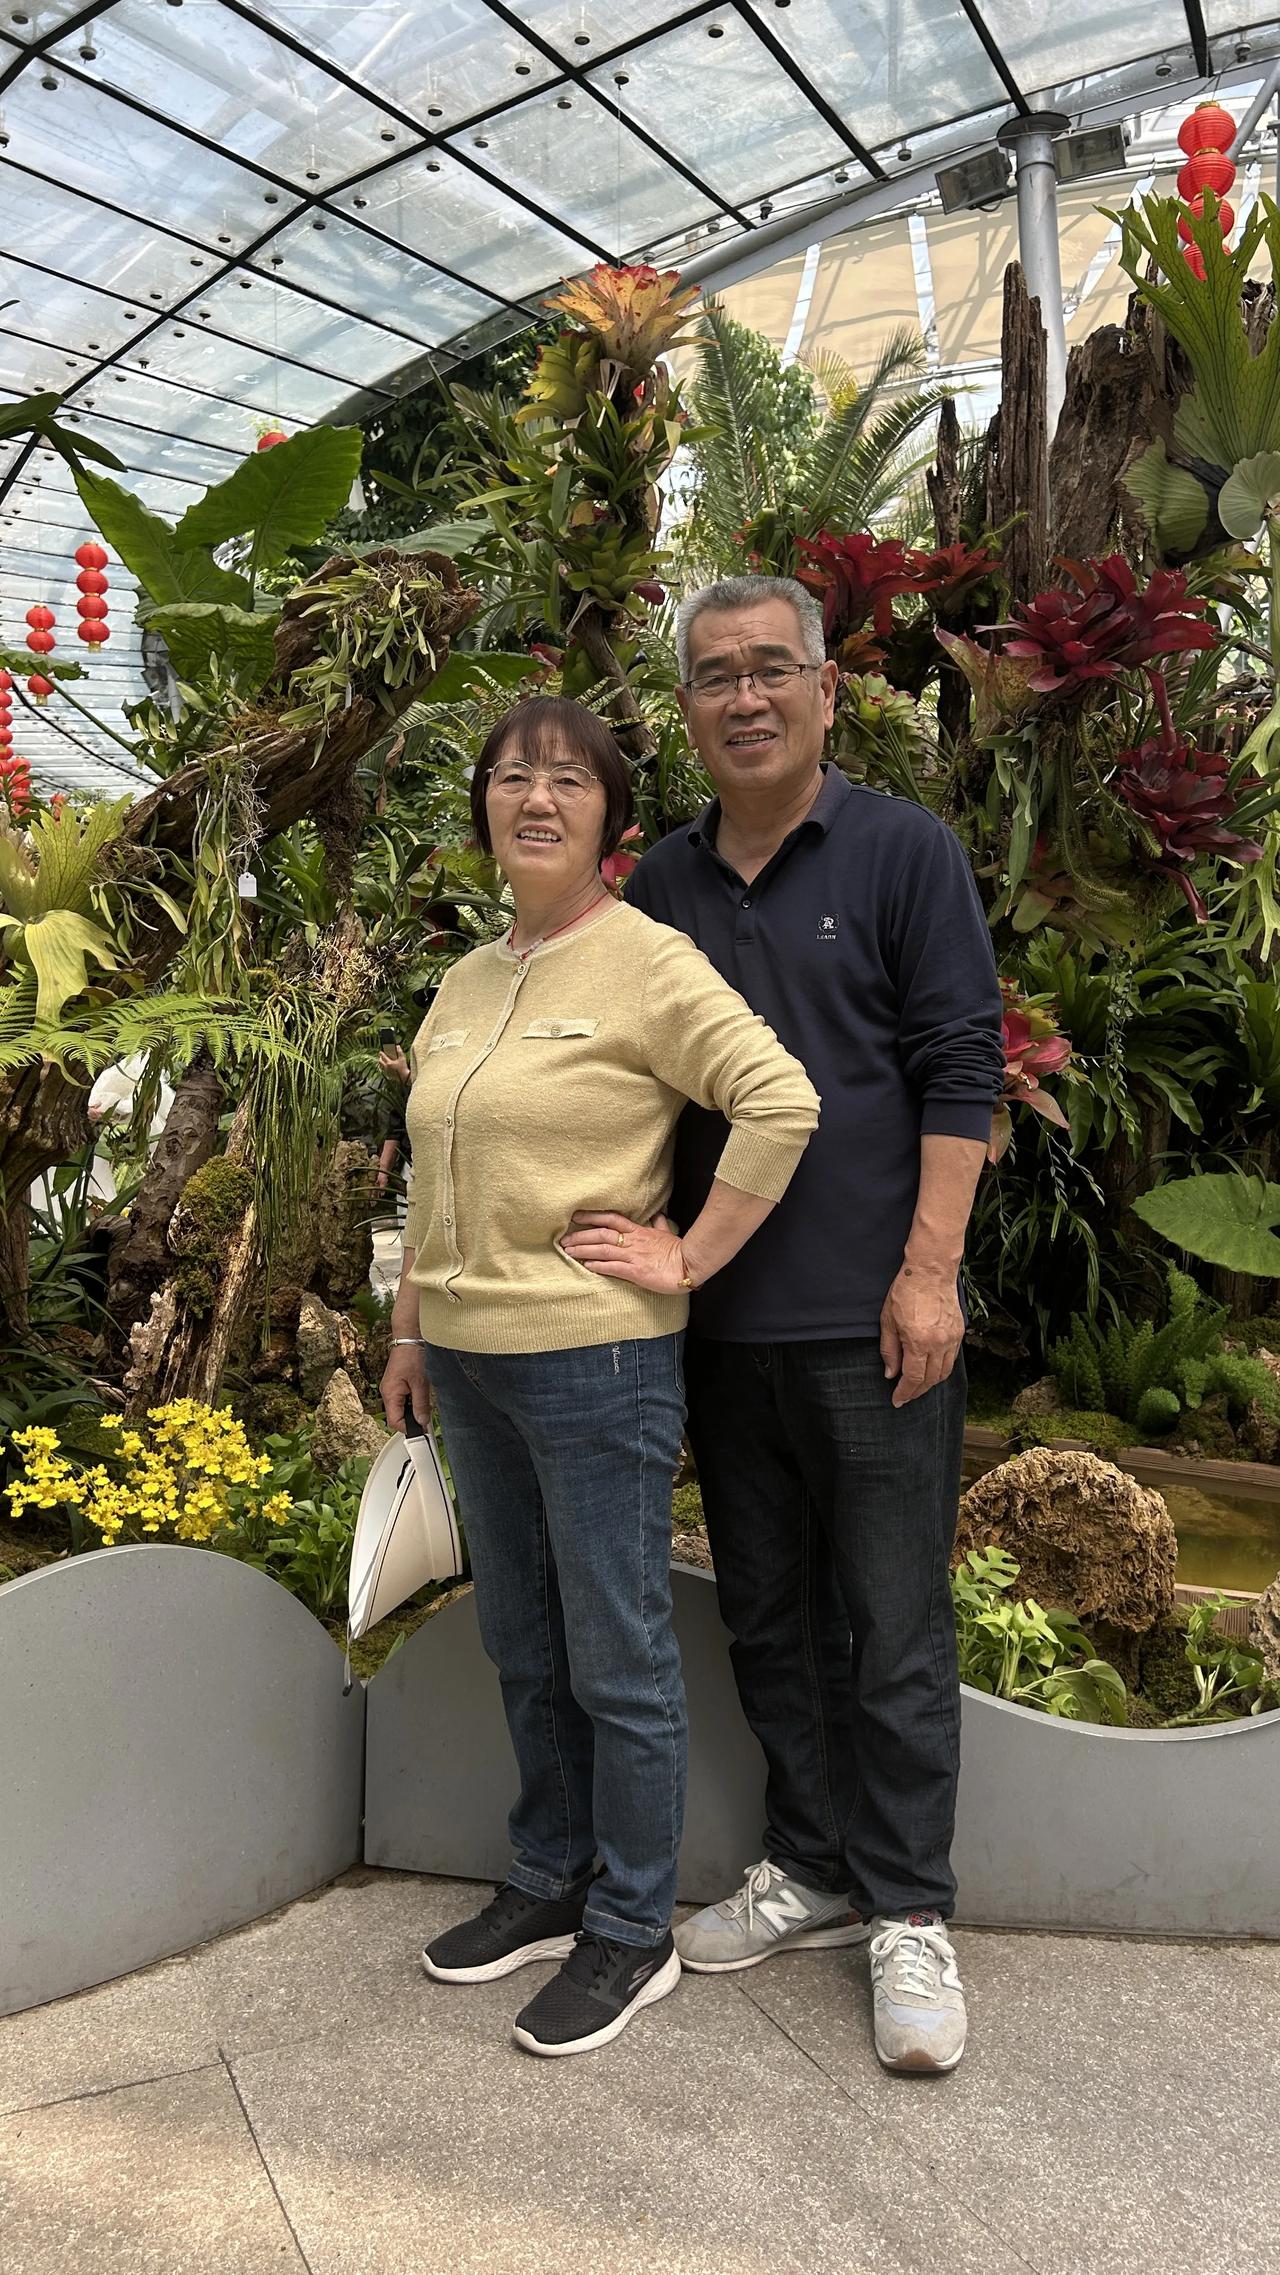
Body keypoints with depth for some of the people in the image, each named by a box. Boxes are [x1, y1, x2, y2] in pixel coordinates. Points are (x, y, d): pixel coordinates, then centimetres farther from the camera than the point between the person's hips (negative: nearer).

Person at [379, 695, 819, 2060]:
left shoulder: (645, 962, -11)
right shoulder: (466, 983, 12)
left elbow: (782, 1101, -20)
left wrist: (691, 1260, -18)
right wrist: (409, 1330, 18)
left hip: (595, 1359, -7)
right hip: (473, 1363, 8)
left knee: (618, 1662, 6)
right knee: (521, 1647, 19)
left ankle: (632, 1935, 23)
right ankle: (548, 1885, 37)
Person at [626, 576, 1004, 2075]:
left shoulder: (904, 852, -1)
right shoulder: (660, 885, 12)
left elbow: (959, 1068, -6)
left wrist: (930, 1269, -13)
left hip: (871, 1318, -5)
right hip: (721, 1319, 5)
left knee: (894, 1629, 3)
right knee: (767, 1616, 14)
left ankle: (908, 1914, 19)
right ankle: (811, 1869, 30)